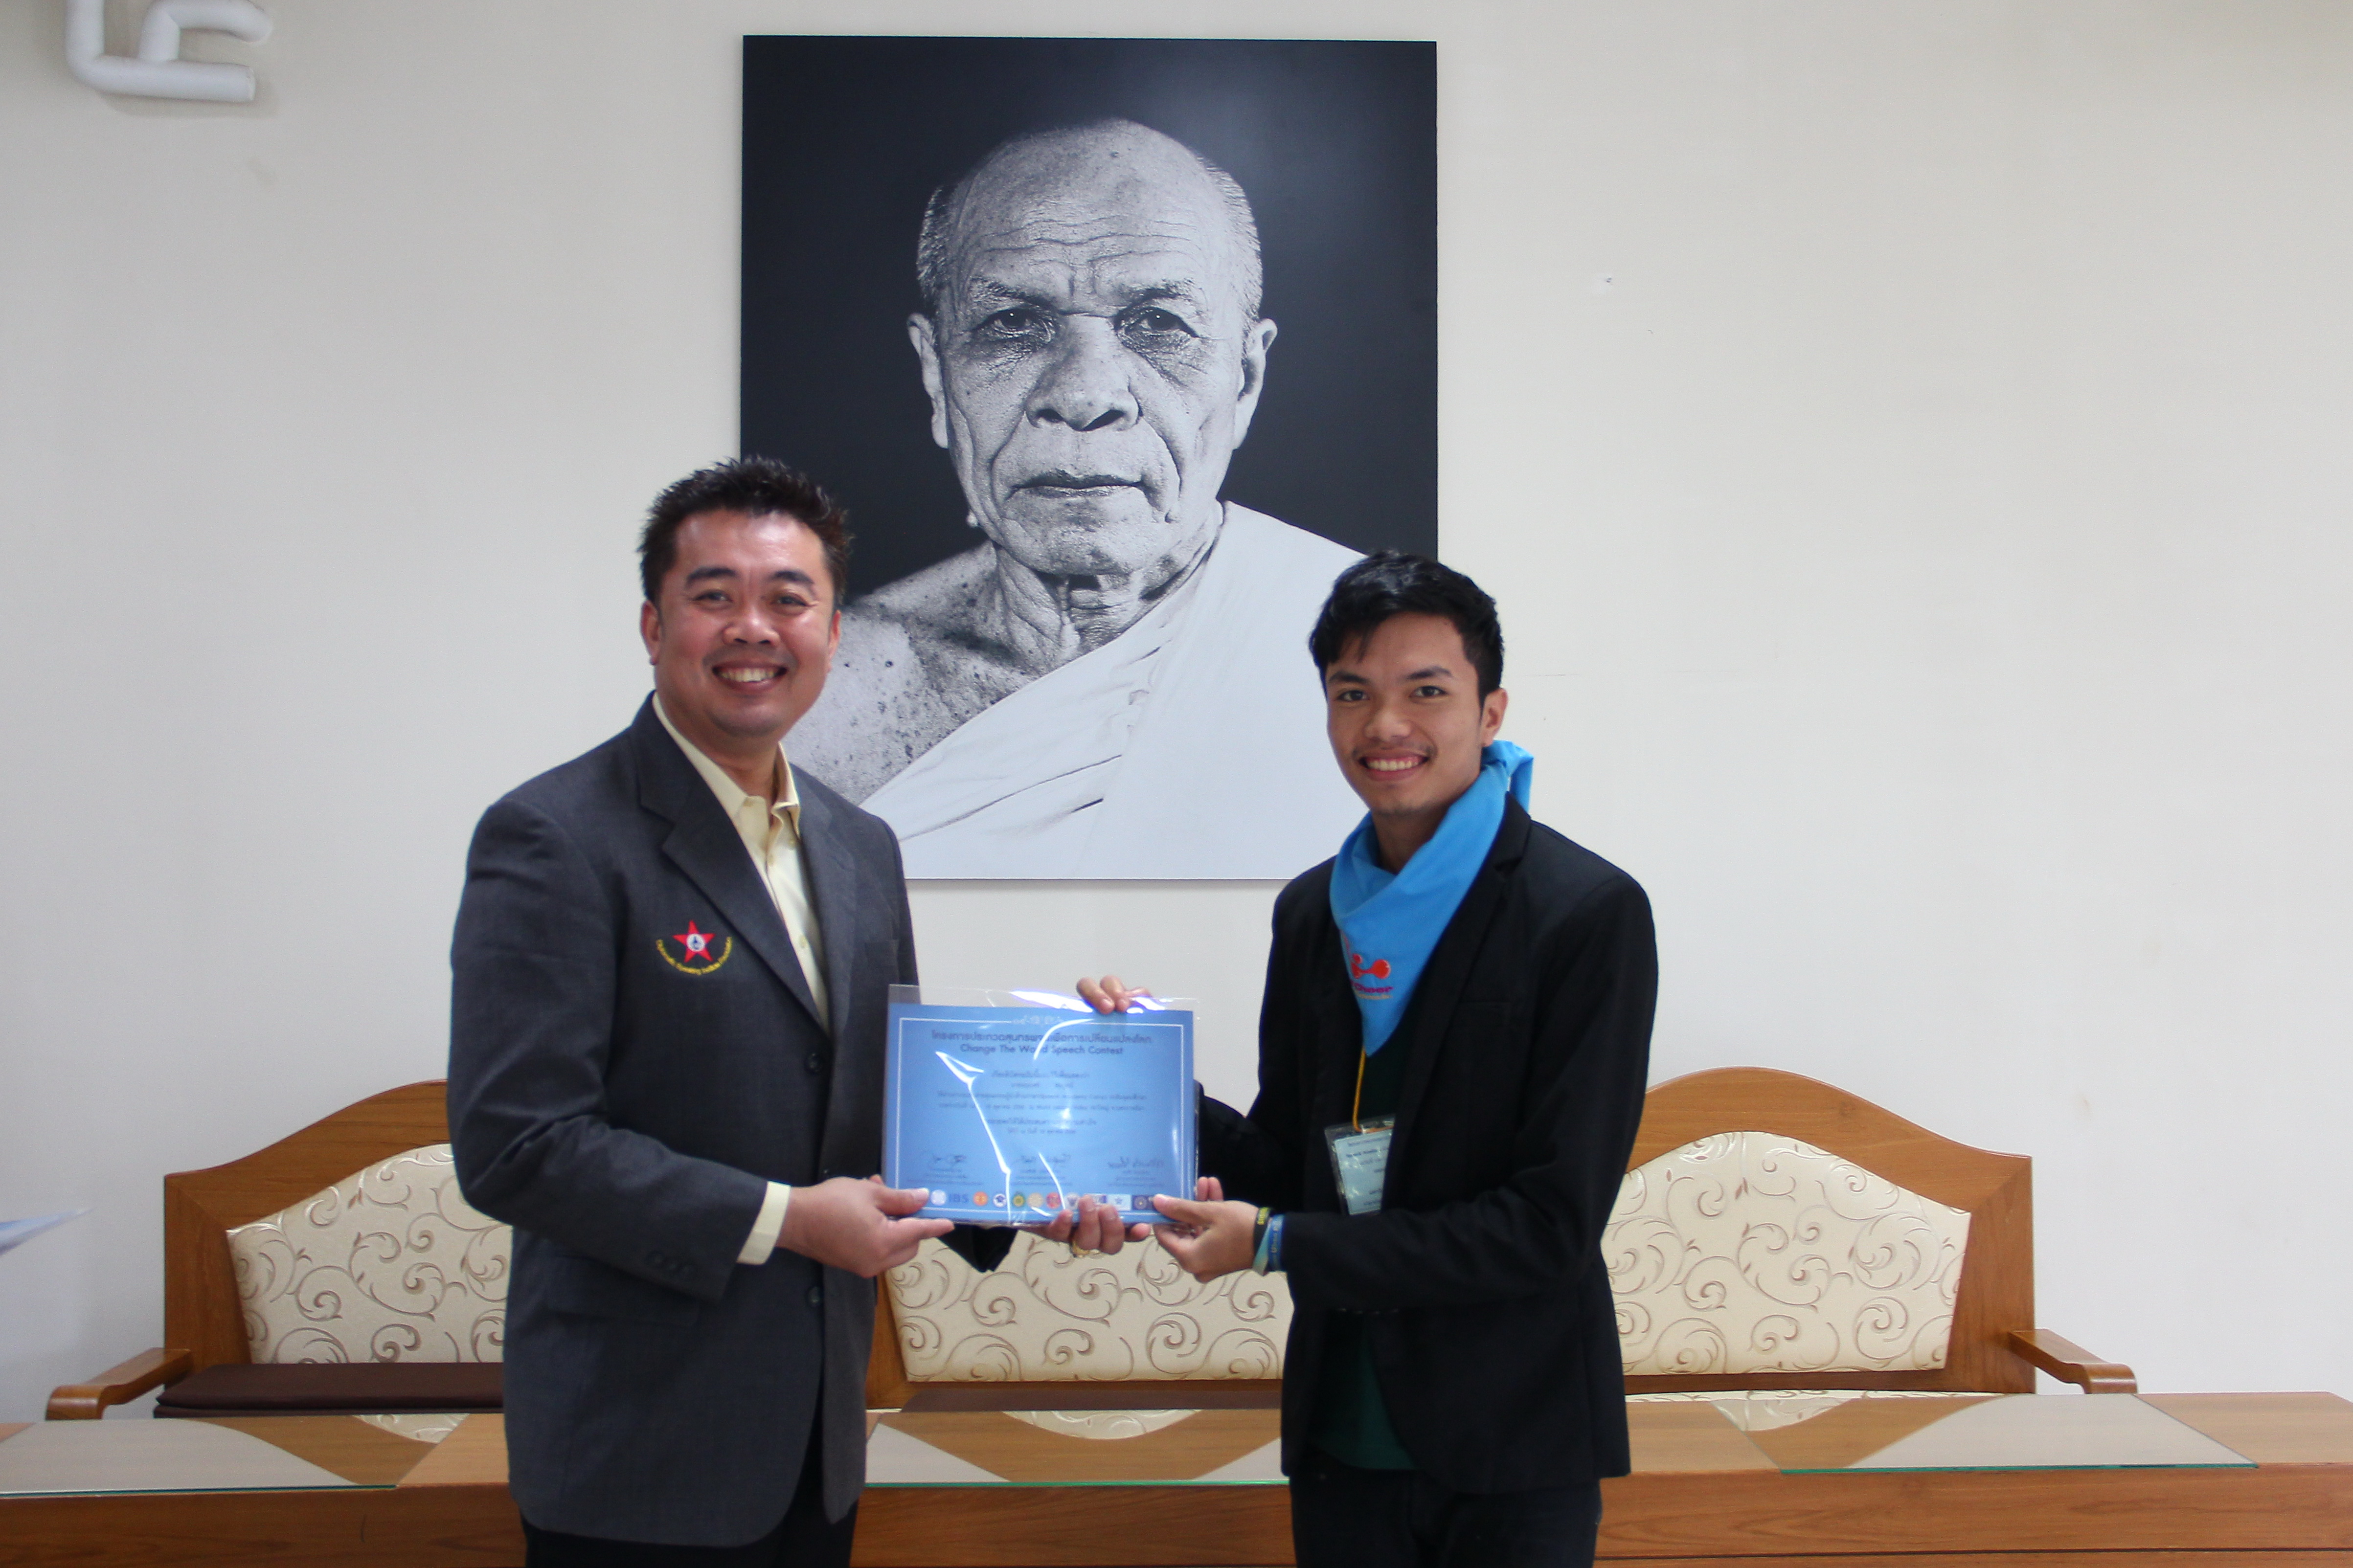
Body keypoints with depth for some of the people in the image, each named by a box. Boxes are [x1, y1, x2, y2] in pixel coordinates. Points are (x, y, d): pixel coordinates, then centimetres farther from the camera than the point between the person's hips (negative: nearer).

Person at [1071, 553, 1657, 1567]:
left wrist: (1276, 1246, -16)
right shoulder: (1313, 911, 5)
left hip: (1514, 1453, -4)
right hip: (1343, 1429, 5)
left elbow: (1551, 1225, -18)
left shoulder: (1588, 912, -14)